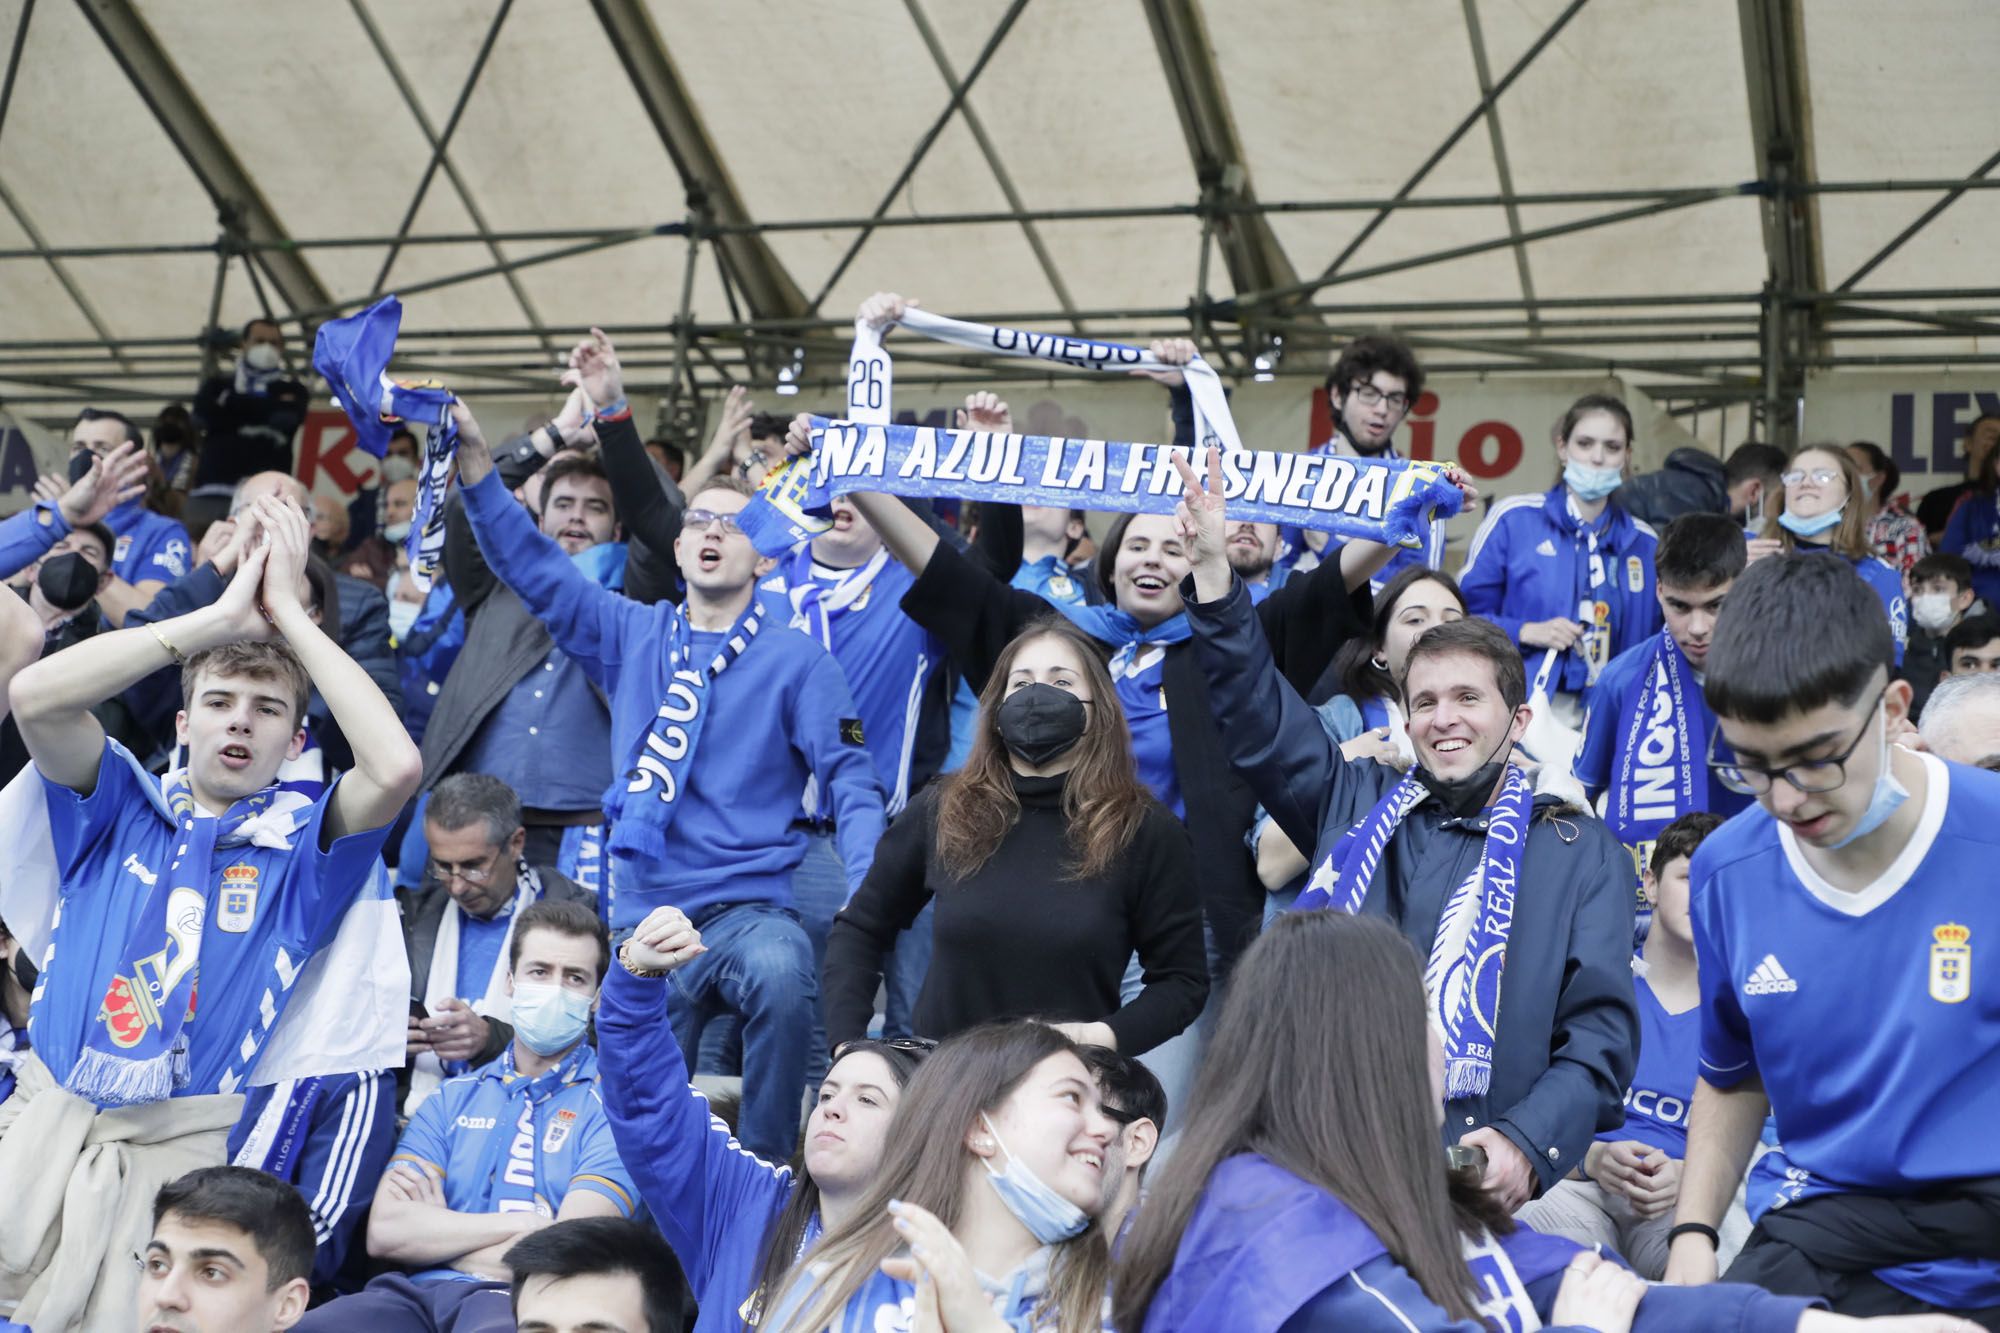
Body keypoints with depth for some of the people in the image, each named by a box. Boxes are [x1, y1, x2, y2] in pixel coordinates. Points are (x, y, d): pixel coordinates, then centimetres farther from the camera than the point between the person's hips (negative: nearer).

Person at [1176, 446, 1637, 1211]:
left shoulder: (1582, 853, 12)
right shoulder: (1356, 805, 20)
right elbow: (1258, 714, 15)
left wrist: (1526, 1143, -12)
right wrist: (1211, 566, 3)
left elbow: (1601, 1031, 5)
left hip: (1480, 1182, -2)